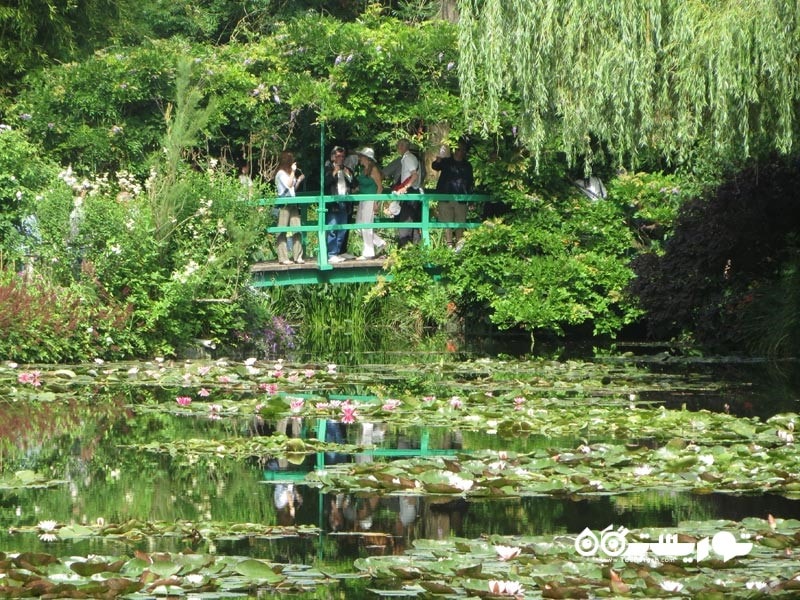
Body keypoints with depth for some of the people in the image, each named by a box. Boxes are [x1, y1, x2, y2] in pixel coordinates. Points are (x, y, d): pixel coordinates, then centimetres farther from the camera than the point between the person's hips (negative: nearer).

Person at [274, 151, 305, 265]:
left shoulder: (290, 173, 20)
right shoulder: (280, 174, -4)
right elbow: (288, 185, -16)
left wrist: (299, 180, 12)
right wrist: (293, 172, -10)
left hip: (293, 203, 8)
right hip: (284, 203, -8)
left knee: (297, 230, -1)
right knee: (282, 231, -4)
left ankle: (298, 256, 0)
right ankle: (283, 258, -4)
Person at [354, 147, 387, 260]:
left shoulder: (373, 170, -12)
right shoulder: (362, 169, 13)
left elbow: (380, 186, -13)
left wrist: (375, 201, -17)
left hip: (370, 200, -9)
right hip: (363, 200, 9)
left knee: (366, 226, -5)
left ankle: (368, 253, 3)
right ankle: (379, 243, 21)